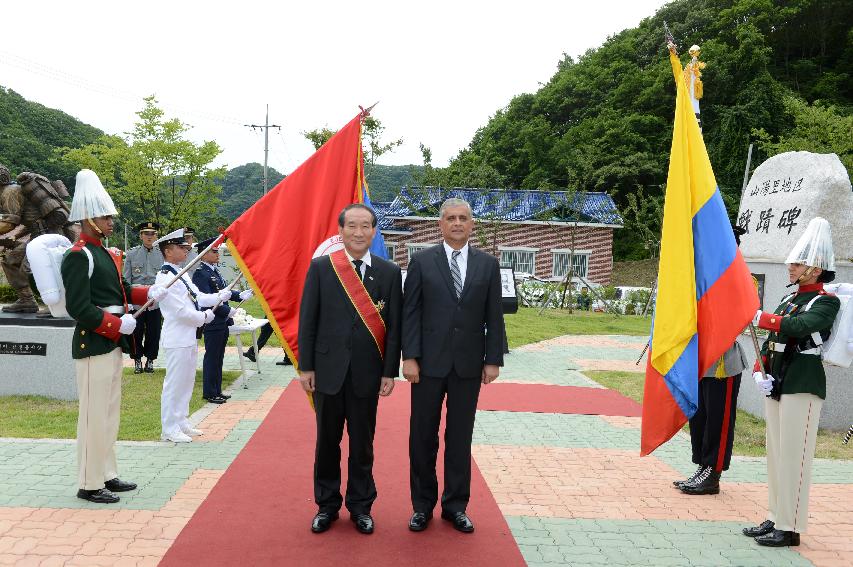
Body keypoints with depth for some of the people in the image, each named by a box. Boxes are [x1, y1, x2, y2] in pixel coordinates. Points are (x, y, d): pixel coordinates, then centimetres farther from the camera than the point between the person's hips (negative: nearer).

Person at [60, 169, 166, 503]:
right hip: (93, 345, -10)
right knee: (94, 414, -2)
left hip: (111, 344, 10)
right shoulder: (78, 256, -15)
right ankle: (89, 484, 9)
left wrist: (148, 293, 6)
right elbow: (78, 307, -20)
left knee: (110, 412, 16)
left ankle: (106, 474, 27)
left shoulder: (106, 253, 14)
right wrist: (118, 324, -19)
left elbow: (119, 290, 22)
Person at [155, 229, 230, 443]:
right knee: (174, 384, -2)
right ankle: (170, 429, 7)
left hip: (189, 337, 10)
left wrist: (220, 296, 1)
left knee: (187, 382, 16)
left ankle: (182, 422, 27)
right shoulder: (165, 279, -17)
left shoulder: (181, 274, 13)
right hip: (177, 338, -10)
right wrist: (204, 317, -9)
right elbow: (181, 311, -21)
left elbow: (198, 297, 15)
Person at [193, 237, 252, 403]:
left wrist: (240, 295, 3)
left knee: (218, 358, 15)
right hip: (212, 324, -9)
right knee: (212, 358, 0)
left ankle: (217, 391, 24)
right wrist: (228, 311, -19)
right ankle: (209, 393, 10)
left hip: (222, 323, 9)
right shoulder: (200, 274, -15)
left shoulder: (215, 271, 14)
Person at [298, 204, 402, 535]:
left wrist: (390, 372, -2)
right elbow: (308, 320, 0)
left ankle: (360, 505, 27)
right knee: (327, 441, 12)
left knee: (362, 443, 11)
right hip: (328, 369, 0)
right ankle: (327, 504, 29)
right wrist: (306, 367, -3)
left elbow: (394, 326, 1)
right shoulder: (320, 267, -1)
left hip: (367, 373, 0)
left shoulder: (390, 272, 0)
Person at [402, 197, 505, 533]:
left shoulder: (488, 264, 5)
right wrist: (409, 357, -9)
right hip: (430, 363, -1)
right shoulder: (422, 262, 0)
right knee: (423, 436, 7)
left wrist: (493, 359, 0)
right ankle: (422, 504, 23)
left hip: (469, 365, 2)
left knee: (460, 437, 11)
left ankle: (456, 505, 25)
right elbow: (410, 313, -3)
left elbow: (494, 316, 5)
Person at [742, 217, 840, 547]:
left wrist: (759, 318, -27)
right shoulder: (788, 301, 16)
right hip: (777, 384, 8)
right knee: (776, 455, 13)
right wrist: (759, 372, 0)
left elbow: (802, 326, -26)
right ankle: (775, 519, 23)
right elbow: (771, 341, 14)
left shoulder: (826, 302, -6)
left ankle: (790, 529, 5)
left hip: (803, 385, -8)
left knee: (793, 457, -3)